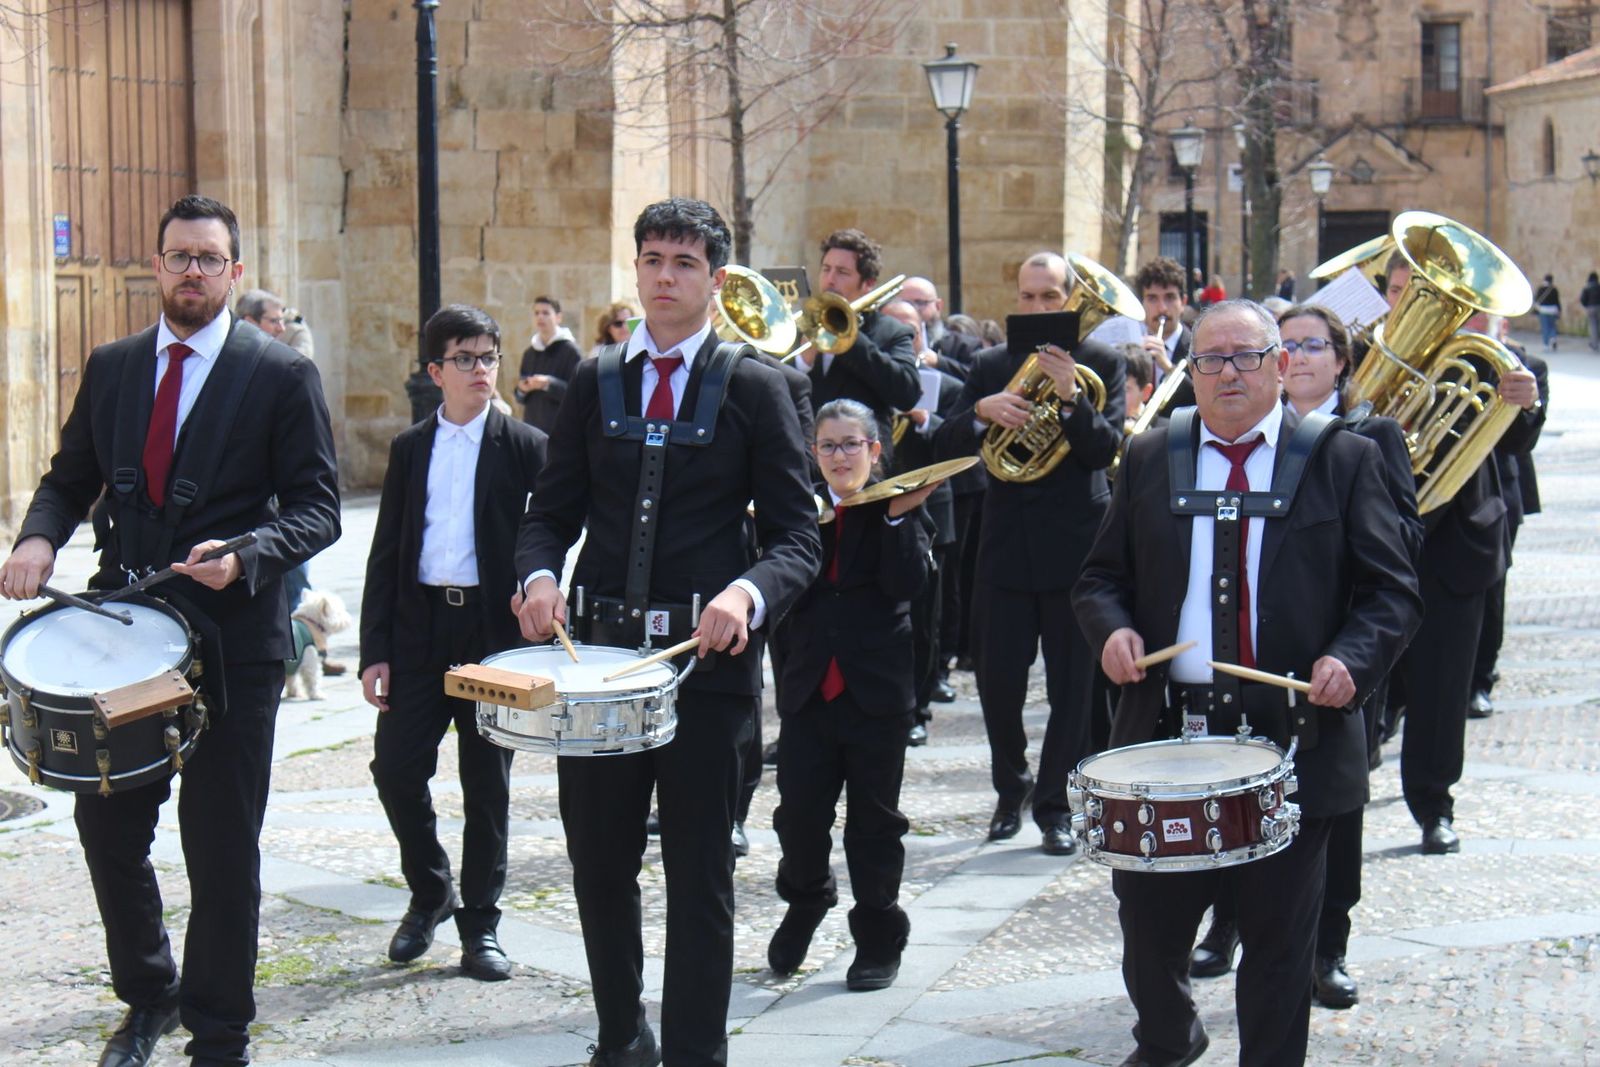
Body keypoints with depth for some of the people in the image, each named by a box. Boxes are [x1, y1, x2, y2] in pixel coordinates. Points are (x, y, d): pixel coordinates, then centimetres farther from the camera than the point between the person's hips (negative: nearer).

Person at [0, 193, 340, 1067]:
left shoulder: (281, 375, -4)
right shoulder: (111, 368, 9)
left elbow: (316, 507, -6)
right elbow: (70, 477, 15)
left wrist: (245, 558, -24)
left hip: (233, 639, -4)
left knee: (221, 848, 3)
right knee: (106, 824, 9)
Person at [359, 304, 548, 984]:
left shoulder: (526, 447, 2)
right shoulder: (409, 449, 10)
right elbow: (385, 552, 9)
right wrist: (374, 650, 1)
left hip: (495, 629, -2)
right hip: (419, 628, 2)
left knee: (487, 784, 4)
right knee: (395, 768, -3)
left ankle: (481, 923, 14)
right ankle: (429, 894, 19)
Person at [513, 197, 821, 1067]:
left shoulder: (754, 388, 0)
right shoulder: (595, 383, 10)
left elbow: (796, 535, -4)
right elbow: (552, 511, 11)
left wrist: (748, 594, -24)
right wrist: (540, 574, -11)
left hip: (707, 659, -3)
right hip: (600, 650, 3)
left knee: (699, 873, 2)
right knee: (598, 863, 12)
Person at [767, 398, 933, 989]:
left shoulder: (897, 509, 1)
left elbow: (907, 583, -13)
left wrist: (898, 517, -20)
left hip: (876, 691, -2)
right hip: (808, 690, 2)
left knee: (875, 820, 6)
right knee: (799, 813, 1)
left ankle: (879, 936, 18)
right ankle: (804, 901, 29)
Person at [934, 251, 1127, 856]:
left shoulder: (1101, 365, 1)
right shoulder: (992, 366, 8)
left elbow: (1107, 449, -11)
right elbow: (945, 445, 2)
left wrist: (1070, 397, -25)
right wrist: (981, 412, -17)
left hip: (1074, 543, -2)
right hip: (1006, 542, 2)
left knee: (1072, 685, 2)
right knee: (997, 680, 4)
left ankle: (1055, 803, 13)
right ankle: (1010, 788, 26)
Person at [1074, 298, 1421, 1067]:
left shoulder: (1343, 460, 2)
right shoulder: (1148, 459, 9)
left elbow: (1392, 592, 0)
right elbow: (1100, 577, 13)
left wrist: (1351, 659, -18)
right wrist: (1112, 629, -9)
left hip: (1293, 738, -2)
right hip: (1165, 735, 2)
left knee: (1279, 940, 6)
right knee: (1148, 920, 11)